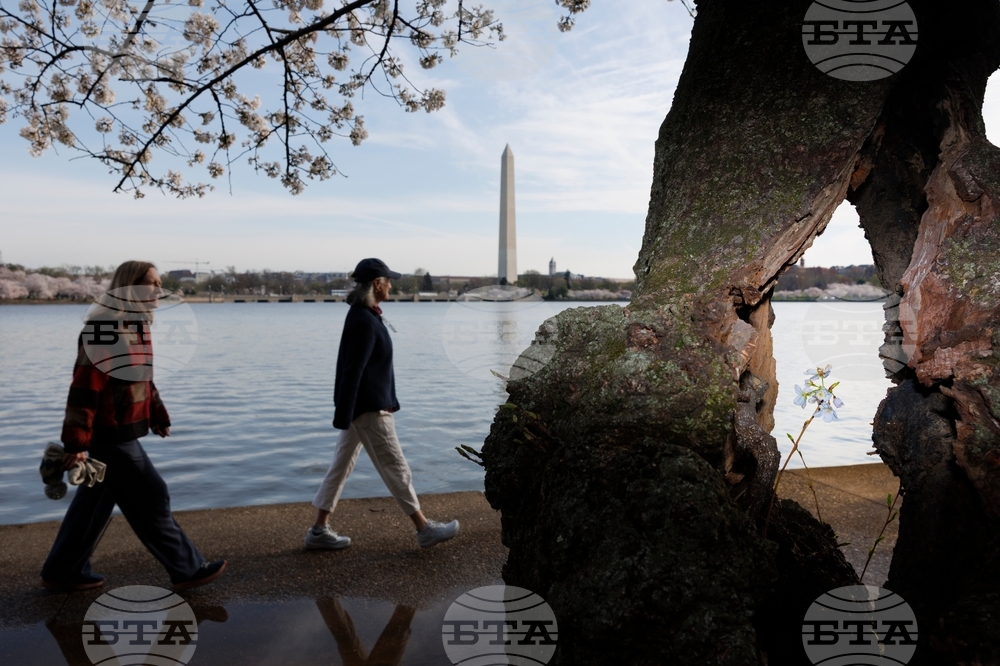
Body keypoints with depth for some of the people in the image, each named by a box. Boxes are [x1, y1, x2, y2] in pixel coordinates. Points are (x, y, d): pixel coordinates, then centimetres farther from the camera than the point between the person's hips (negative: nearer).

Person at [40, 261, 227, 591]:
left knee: (95, 502, 18)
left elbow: (143, 377, 20)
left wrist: (158, 416, 21)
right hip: (111, 433, -10)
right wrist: (76, 442, -23)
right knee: (151, 500, -1)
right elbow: (85, 386, -23)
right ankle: (187, 569, 10)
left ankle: (63, 572, 32)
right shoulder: (106, 328, -21)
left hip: (119, 430, 10)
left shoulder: (134, 324, 11)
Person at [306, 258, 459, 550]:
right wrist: (343, 416, -22)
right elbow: (352, 370, -22)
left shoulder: (364, 315, 11)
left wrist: (388, 400, 24)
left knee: (342, 465, 13)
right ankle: (424, 529, 12)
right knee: (395, 468, 0)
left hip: (365, 406, 10)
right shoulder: (364, 321, -20)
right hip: (368, 409, -10)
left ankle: (319, 530, 21)